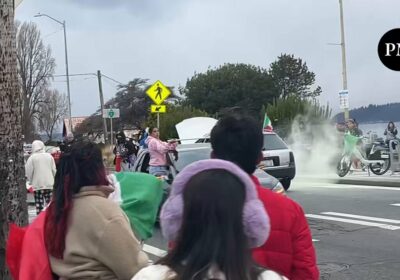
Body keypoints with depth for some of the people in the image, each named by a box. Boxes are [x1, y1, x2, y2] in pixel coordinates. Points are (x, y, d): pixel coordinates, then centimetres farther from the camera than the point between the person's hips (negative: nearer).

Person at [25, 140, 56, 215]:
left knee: (39, 204, 0)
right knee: (49, 203, 10)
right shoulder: (49, 156, 3)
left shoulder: (32, 157, -8)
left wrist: (31, 181, 8)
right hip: (49, 184, 3)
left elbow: (28, 172, -7)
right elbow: (54, 170, 6)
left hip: (37, 184, -3)